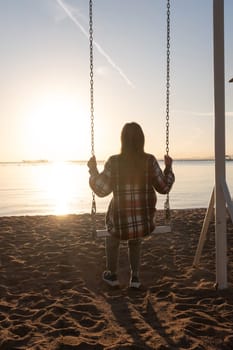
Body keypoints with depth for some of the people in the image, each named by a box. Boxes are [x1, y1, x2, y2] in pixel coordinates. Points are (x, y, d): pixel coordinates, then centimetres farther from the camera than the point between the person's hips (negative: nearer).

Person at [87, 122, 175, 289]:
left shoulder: (113, 162, -11)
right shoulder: (150, 161, -8)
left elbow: (101, 190, -2)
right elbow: (164, 187, 0)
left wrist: (93, 170, 11)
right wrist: (168, 168, 14)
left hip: (121, 224, -1)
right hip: (145, 224, 2)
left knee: (112, 236, 34)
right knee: (135, 240, 36)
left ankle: (112, 275, 44)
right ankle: (135, 277, 34)